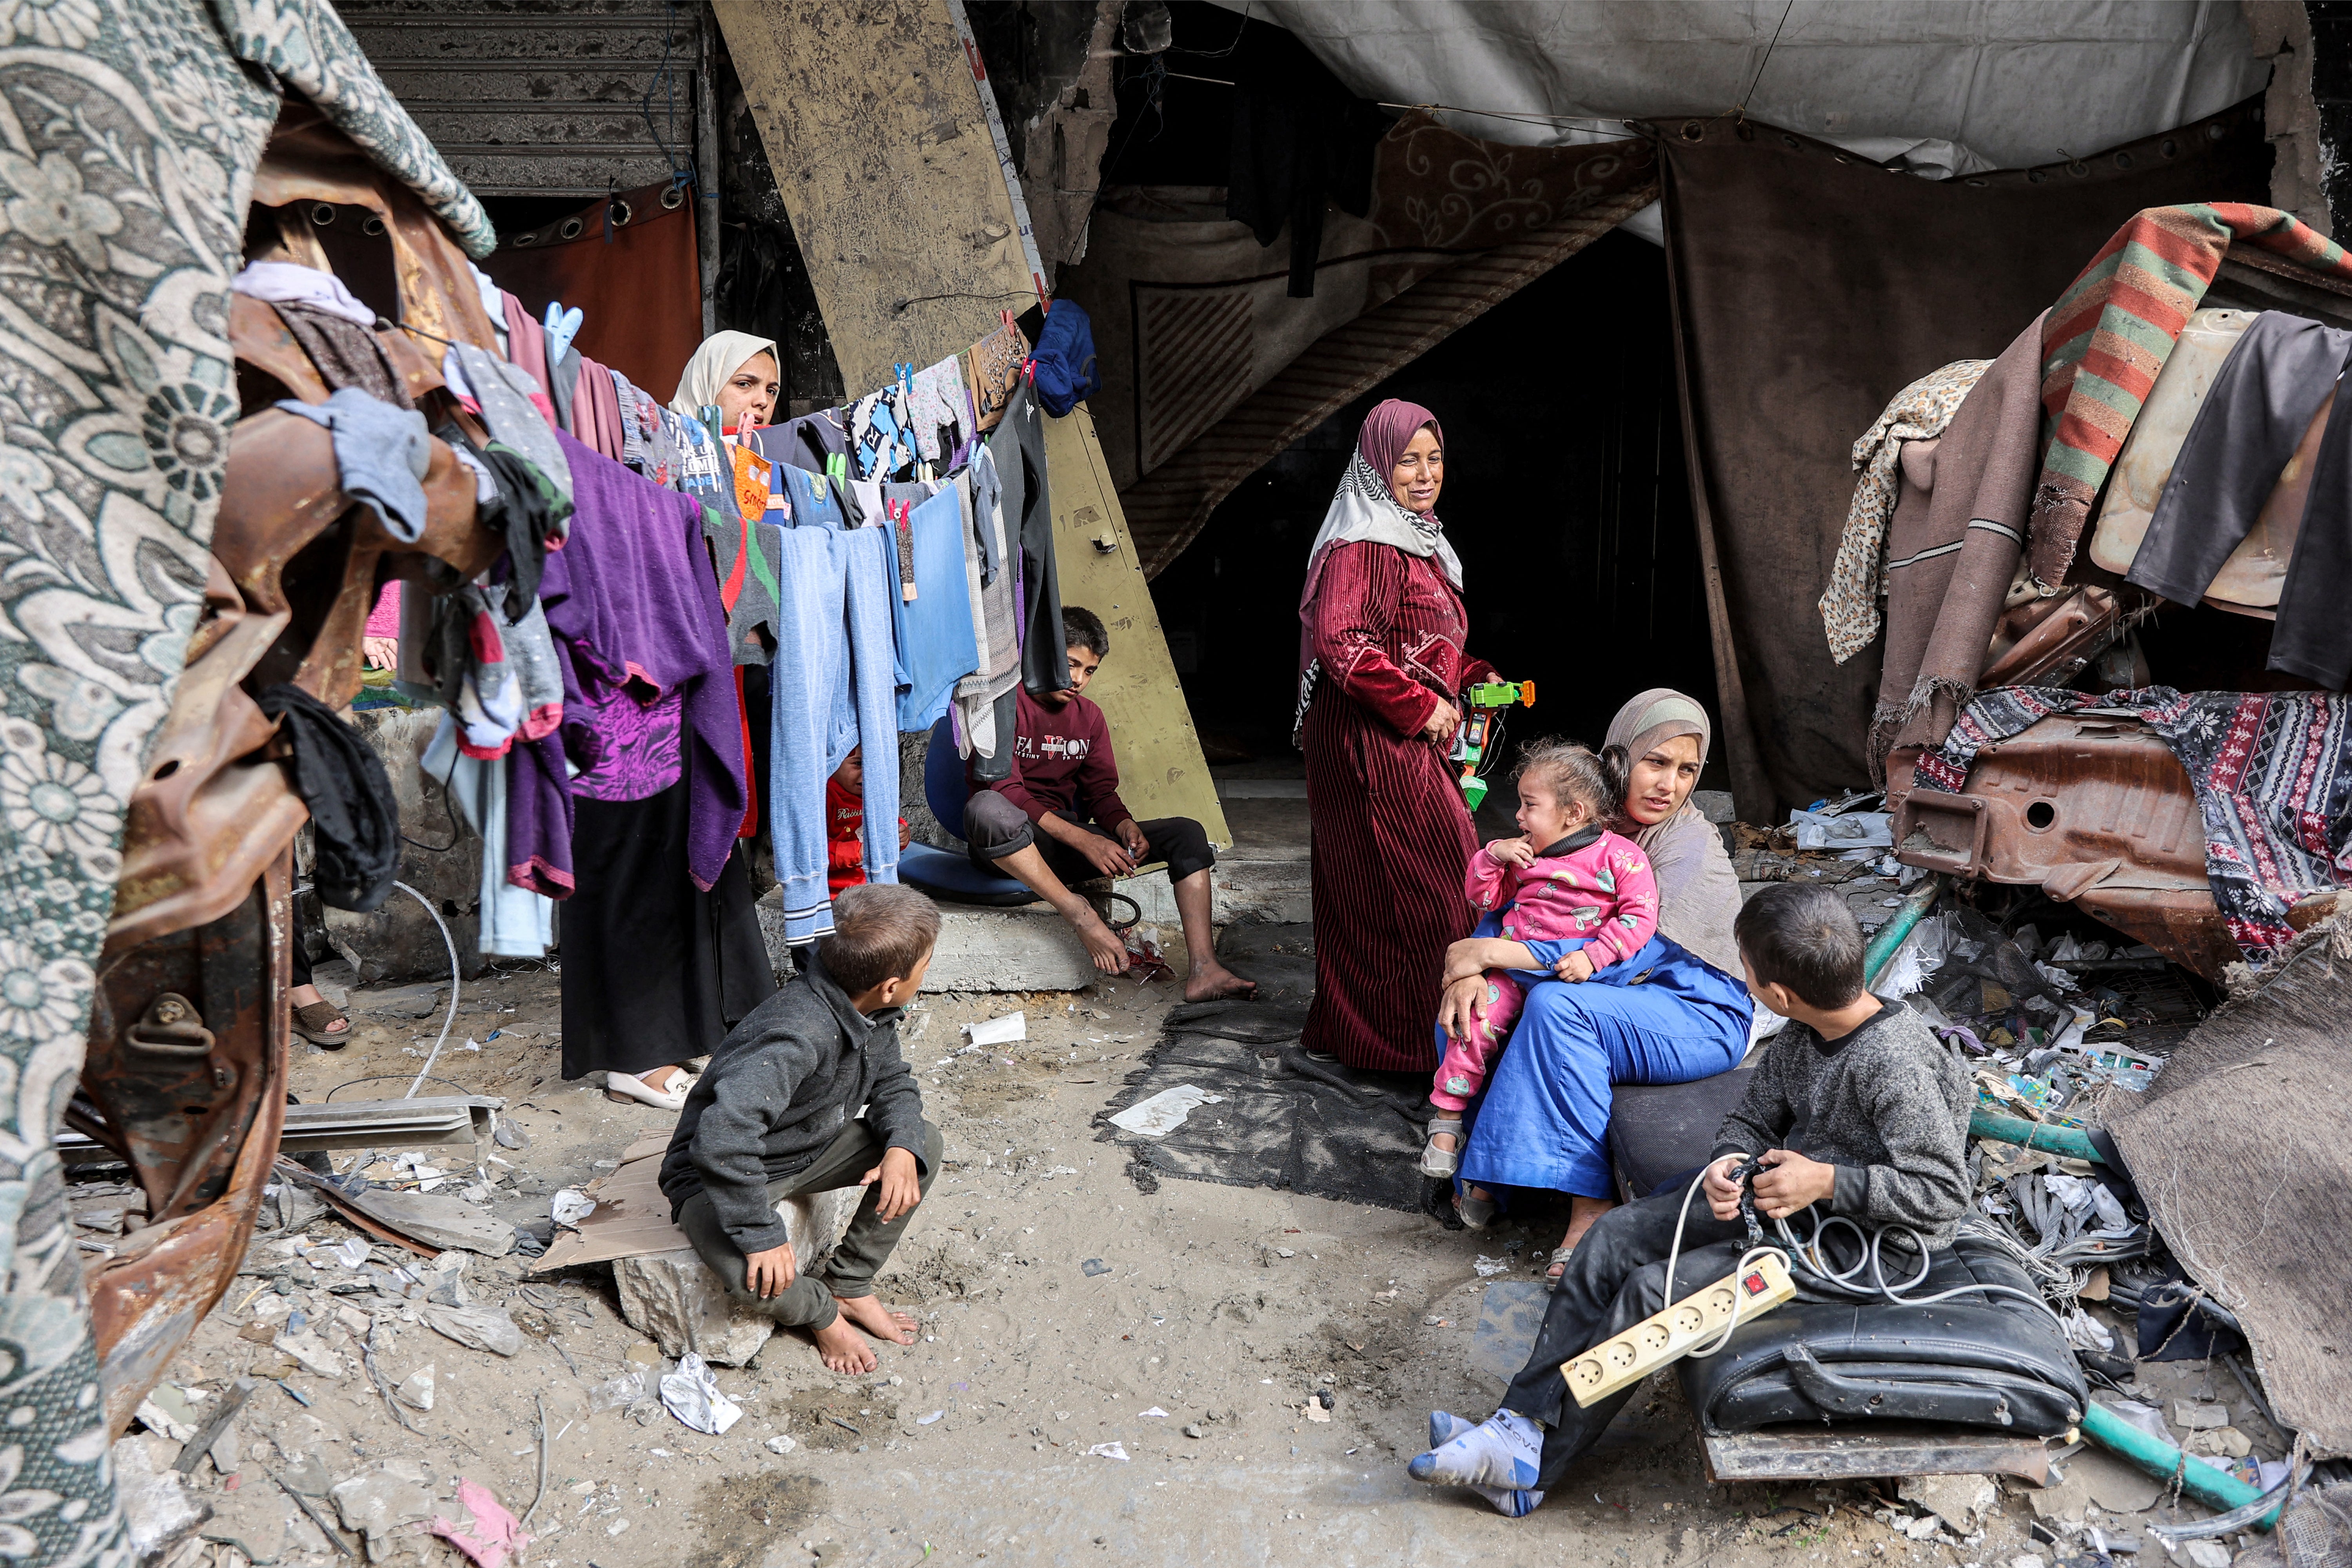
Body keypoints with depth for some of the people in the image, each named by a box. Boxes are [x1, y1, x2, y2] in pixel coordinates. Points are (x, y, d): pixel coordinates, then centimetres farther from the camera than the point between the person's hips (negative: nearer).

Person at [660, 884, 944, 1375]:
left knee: (924, 1143, -5)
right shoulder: (798, 1038, -38)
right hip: (717, 1176, -8)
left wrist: (902, 1147, -16)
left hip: (808, 1150, 8)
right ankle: (820, 1310, 2)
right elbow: (722, 1139, -46)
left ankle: (850, 1285, 7)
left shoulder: (871, 1010, -11)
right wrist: (763, 1235, -41)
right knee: (755, 1273, -36)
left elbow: (893, 1083, 4)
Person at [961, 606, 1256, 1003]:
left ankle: (1202, 969, -26)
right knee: (985, 807, -42)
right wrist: (1084, 840, -26)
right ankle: (1081, 915, -35)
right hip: (1006, 848, -6)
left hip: (1064, 846, 6)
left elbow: (1101, 791, 11)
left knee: (1186, 833, -9)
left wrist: (1125, 826, -15)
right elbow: (1005, 791, -18)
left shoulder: (1089, 717, 15)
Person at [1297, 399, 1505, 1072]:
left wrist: (1473, 677, 11)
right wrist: (1421, 708, -20)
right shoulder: (1363, 548, -16)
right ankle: (1408, 1040, 8)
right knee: (1414, 887, -4)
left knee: (1367, 887, 16)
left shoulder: (1418, 542, 18)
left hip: (1409, 741, 10)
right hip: (1373, 744, -10)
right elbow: (1342, 646, -27)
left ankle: (1343, 1027, 28)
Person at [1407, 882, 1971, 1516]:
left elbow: (1943, 1194, -24)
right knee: (1613, 1238, -5)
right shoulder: (1806, 1033, -2)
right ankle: (1521, 1426, -5)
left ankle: (1532, 1466, -8)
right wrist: (1729, 1162, -13)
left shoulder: (1898, 1066, -27)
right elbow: (1755, 1117, 8)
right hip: (1778, 1189, 9)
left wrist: (1828, 1183, -27)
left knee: (1656, 1291, -21)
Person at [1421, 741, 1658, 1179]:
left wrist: (1592, 958, -19)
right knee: (1474, 1021, -17)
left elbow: (1640, 915, -10)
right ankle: (1448, 1116, -3)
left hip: (1574, 972, -4)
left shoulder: (1619, 856, -3)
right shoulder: (1524, 854, 13)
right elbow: (1483, 896, 21)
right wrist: (1493, 856, 2)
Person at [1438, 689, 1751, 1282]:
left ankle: (1591, 1203, -24)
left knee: (1557, 1005, -33)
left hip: (1701, 1019, -6)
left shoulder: (1692, 845, -17)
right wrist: (1473, 968, -22)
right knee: (1462, 1005, -11)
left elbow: (1630, 955, -27)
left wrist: (1492, 952, -28)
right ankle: (1484, 1169, -2)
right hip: (1620, 1004, 7)